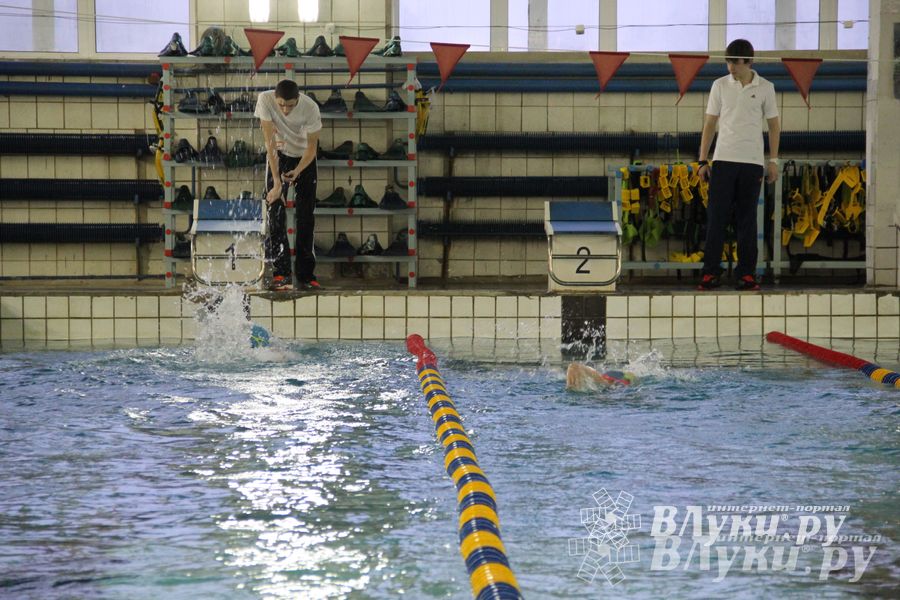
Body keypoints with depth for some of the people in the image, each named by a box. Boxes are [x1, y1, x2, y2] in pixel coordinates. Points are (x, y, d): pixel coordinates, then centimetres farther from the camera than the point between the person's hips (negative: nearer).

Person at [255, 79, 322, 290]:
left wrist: (298, 171, -38)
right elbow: (270, 142, -28)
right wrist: (276, 182, -31)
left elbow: (312, 147, -19)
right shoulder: (265, 100, -28)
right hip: (278, 156, 0)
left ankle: (306, 275, 6)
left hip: (304, 159, 0)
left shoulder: (310, 108, -29)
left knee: (306, 216, -1)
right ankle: (280, 272, -12)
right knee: (275, 210, -12)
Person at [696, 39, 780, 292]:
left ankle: (746, 273, 9)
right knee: (716, 216, -3)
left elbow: (773, 125, 8)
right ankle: (711, 272, 2)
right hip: (723, 160, 0)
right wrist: (703, 160, 2)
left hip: (752, 162, 0)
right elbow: (710, 123, 6)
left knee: (747, 219, 4)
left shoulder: (765, 88, 2)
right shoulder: (720, 85, 3)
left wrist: (773, 160, 2)